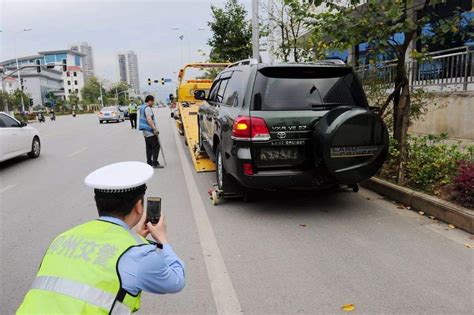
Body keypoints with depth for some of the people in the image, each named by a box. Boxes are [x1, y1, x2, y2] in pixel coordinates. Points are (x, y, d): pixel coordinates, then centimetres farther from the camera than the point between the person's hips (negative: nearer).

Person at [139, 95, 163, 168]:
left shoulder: (142, 107, 16)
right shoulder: (147, 108, -15)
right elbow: (149, 119, -27)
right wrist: (155, 129, -31)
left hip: (146, 132, 10)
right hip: (150, 132, -10)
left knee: (149, 147, 13)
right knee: (156, 146, -7)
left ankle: (149, 162, 17)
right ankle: (155, 163, -8)